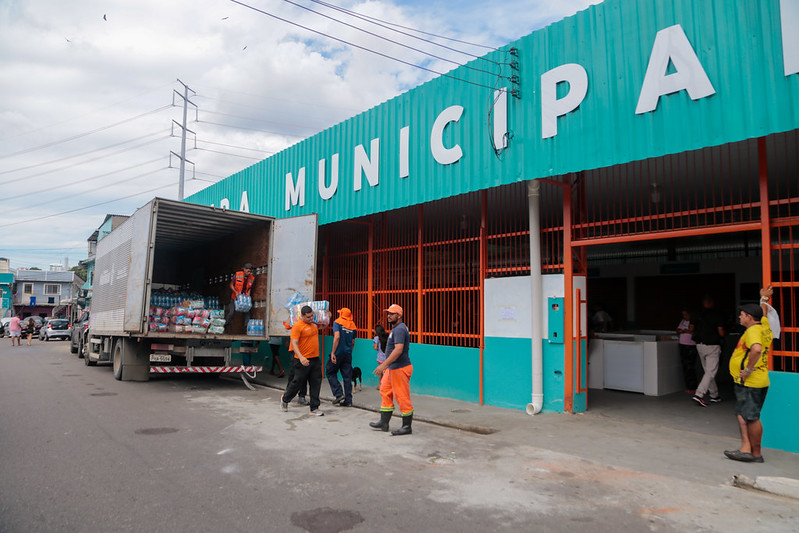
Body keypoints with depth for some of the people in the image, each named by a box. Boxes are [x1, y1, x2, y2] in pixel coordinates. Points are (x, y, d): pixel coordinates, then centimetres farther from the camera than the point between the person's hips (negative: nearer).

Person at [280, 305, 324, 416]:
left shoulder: (314, 324, 11)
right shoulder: (297, 326, -13)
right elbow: (294, 343, -20)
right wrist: (301, 357, -28)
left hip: (315, 359, 7)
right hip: (303, 361, -7)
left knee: (316, 384, 5)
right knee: (297, 382, 7)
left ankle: (314, 408, 11)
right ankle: (285, 399, 33)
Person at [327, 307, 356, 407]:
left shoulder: (337, 322, -5)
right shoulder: (352, 326, 11)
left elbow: (337, 336, -18)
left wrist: (333, 352, -18)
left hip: (338, 353, -5)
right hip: (348, 354, 5)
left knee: (330, 372, 10)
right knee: (347, 376, 8)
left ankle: (339, 394, 0)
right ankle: (348, 400, 9)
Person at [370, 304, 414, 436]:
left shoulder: (400, 329, -17)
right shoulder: (395, 329, 17)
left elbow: (398, 350, -27)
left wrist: (384, 365, -28)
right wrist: (385, 366, 23)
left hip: (400, 369, -11)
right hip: (392, 368, 11)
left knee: (402, 397, -3)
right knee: (385, 393, 15)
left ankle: (407, 427, 7)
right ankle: (384, 423, 23)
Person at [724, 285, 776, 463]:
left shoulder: (753, 331, -16)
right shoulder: (764, 327, 13)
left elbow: (756, 349, -35)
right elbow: (764, 314, 35)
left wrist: (748, 370, -26)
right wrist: (764, 299, 50)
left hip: (749, 383, -11)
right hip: (760, 381, 11)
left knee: (752, 418, -3)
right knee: (742, 415, 13)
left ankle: (756, 454, 5)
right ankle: (746, 448, 13)